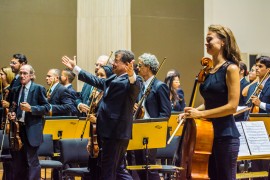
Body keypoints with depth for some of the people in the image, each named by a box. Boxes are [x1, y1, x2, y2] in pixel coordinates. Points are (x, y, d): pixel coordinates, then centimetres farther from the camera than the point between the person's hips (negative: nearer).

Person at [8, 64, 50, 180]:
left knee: (32, 161, -4)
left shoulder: (38, 89, -4)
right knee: (16, 161, 10)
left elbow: (46, 107, -8)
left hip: (31, 130, -6)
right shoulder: (16, 90, 15)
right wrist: (11, 114, 2)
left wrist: (31, 108, -19)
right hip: (17, 128, 6)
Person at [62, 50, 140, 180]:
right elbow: (97, 81, 29)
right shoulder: (113, 80, 17)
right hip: (111, 132, 10)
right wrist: (75, 68, 33)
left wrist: (131, 75, -57)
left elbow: (134, 87, -35)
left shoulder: (129, 82, -13)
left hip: (116, 133, -10)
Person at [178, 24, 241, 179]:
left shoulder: (231, 68, -10)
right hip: (209, 134, 8)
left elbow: (232, 106, -17)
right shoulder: (209, 70, 11)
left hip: (226, 136, -8)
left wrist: (200, 114, -17)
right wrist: (192, 111, 4)